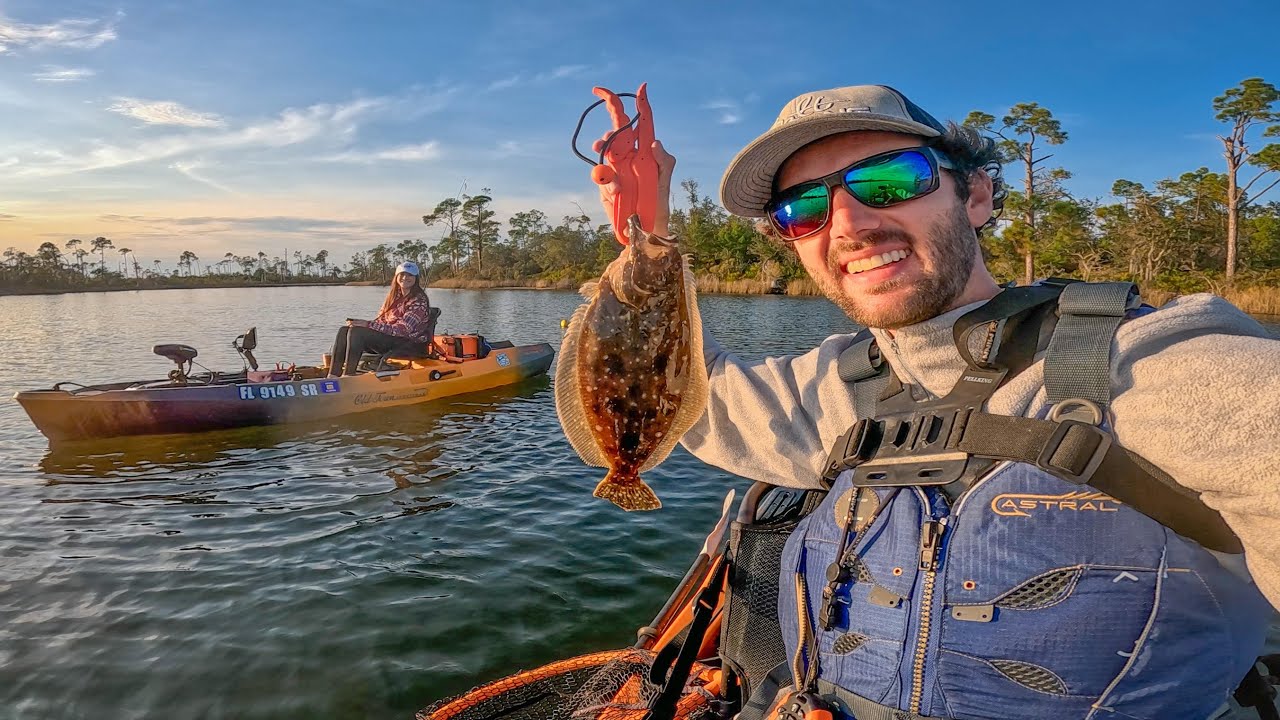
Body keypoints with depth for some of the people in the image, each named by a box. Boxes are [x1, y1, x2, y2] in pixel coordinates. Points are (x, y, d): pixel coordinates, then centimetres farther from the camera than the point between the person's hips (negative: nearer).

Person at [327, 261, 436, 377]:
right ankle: (333, 375, -17)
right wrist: (362, 323, -6)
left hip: (406, 343, -8)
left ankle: (349, 375, -26)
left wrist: (368, 324, -22)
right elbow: (381, 320, 15)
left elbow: (402, 330, -20)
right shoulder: (394, 296, 15)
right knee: (344, 330, -7)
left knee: (356, 332, -25)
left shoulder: (419, 301, -11)